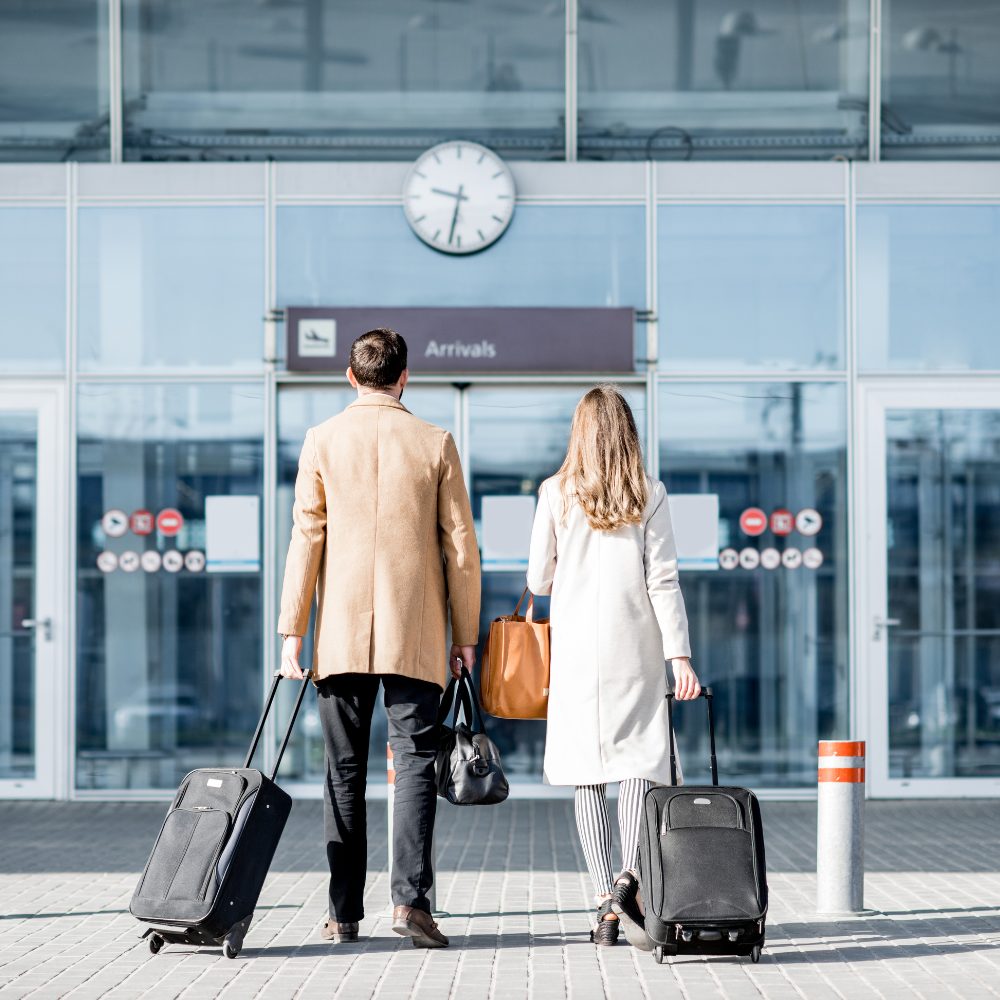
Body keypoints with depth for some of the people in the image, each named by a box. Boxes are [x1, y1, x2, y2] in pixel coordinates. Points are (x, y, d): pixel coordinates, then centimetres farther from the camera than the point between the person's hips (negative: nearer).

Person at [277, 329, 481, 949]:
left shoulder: (322, 441, 1)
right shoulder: (436, 443, 1)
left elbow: (306, 539, -1)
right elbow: (460, 546, 1)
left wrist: (293, 631, 3)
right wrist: (465, 634, 8)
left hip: (342, 634, 1)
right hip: (416, 635, -1)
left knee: (346, 773, 7)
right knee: (416, 763, 0)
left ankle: (345, 913, 7)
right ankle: (410, 897, -13)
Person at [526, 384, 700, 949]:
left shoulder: (557, 494, 1)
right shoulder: (650, 495, -1)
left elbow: (539, 579, 5)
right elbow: (664, 581, -5)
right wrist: (680, 656, -5)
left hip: (577, 649, 1)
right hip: (635, 650, -1)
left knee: (589, 776, 4)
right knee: (639, 761, 2)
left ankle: (606, 902, 0)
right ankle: (630, 878, -21)